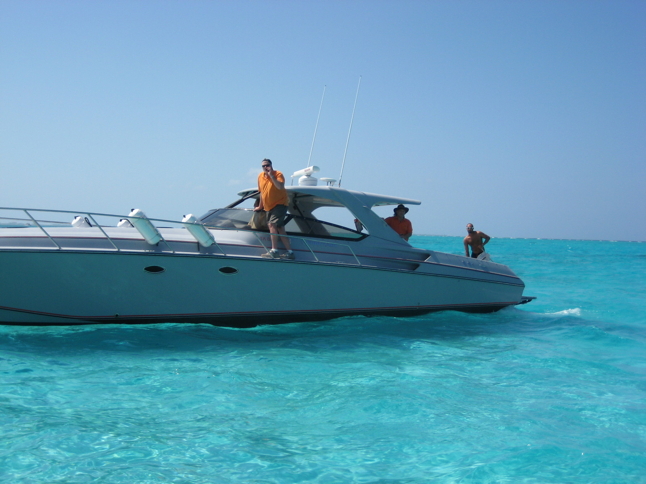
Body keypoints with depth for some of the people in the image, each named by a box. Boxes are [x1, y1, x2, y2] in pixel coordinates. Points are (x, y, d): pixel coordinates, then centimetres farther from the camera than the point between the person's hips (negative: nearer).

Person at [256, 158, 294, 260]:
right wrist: (260, 206, 25)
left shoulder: (278, 174, -12)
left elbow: (280, 186, -32)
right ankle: (290, 252, 12)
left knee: (272, 224, -22)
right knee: (280, 229, 8)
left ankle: (274, 251, -23)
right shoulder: (260, 176, 7)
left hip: (280, 204, -7)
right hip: (269, 206, 7)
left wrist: (271, 175, -31)